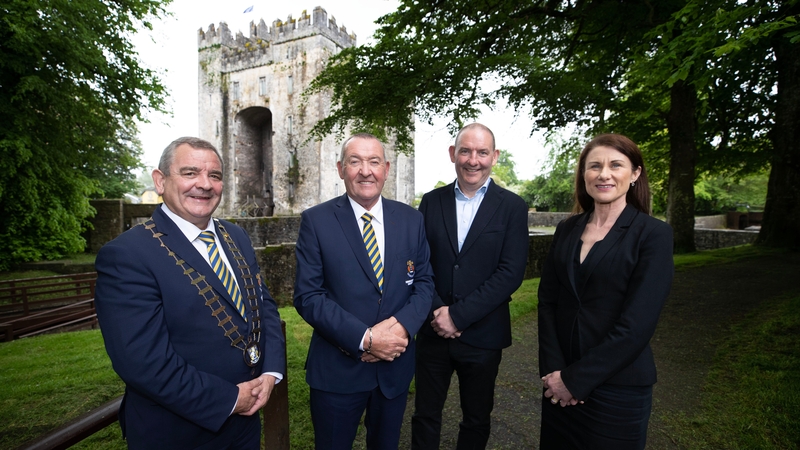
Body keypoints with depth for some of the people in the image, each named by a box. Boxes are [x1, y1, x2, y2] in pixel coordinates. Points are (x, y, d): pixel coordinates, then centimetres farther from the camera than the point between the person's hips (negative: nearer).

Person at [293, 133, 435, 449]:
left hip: (396, 365, 3)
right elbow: (307, 296, -13)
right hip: (337, 369, -2)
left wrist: (402, 325, -17)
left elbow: (424, 281, 2)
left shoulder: (411, 220, 0)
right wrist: (365, 338, -21)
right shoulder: (316, 221, -9)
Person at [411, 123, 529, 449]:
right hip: (433, 331, 2)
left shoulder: (512, 207, -4)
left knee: (477, 420, 18)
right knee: (425, 415, 16)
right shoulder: (431, 202, 2)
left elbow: (511, 272, -12)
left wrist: (458, 314, -17)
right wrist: (436, 311, -14)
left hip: (482, 334, -1)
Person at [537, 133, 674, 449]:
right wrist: (553, 369, -10)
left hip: (618, 388, -4)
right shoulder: (567, 230, 3)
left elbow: (636, 325, -17)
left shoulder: (654, 234, -11)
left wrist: (576, 378, -15)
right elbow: (547, 301, 0)